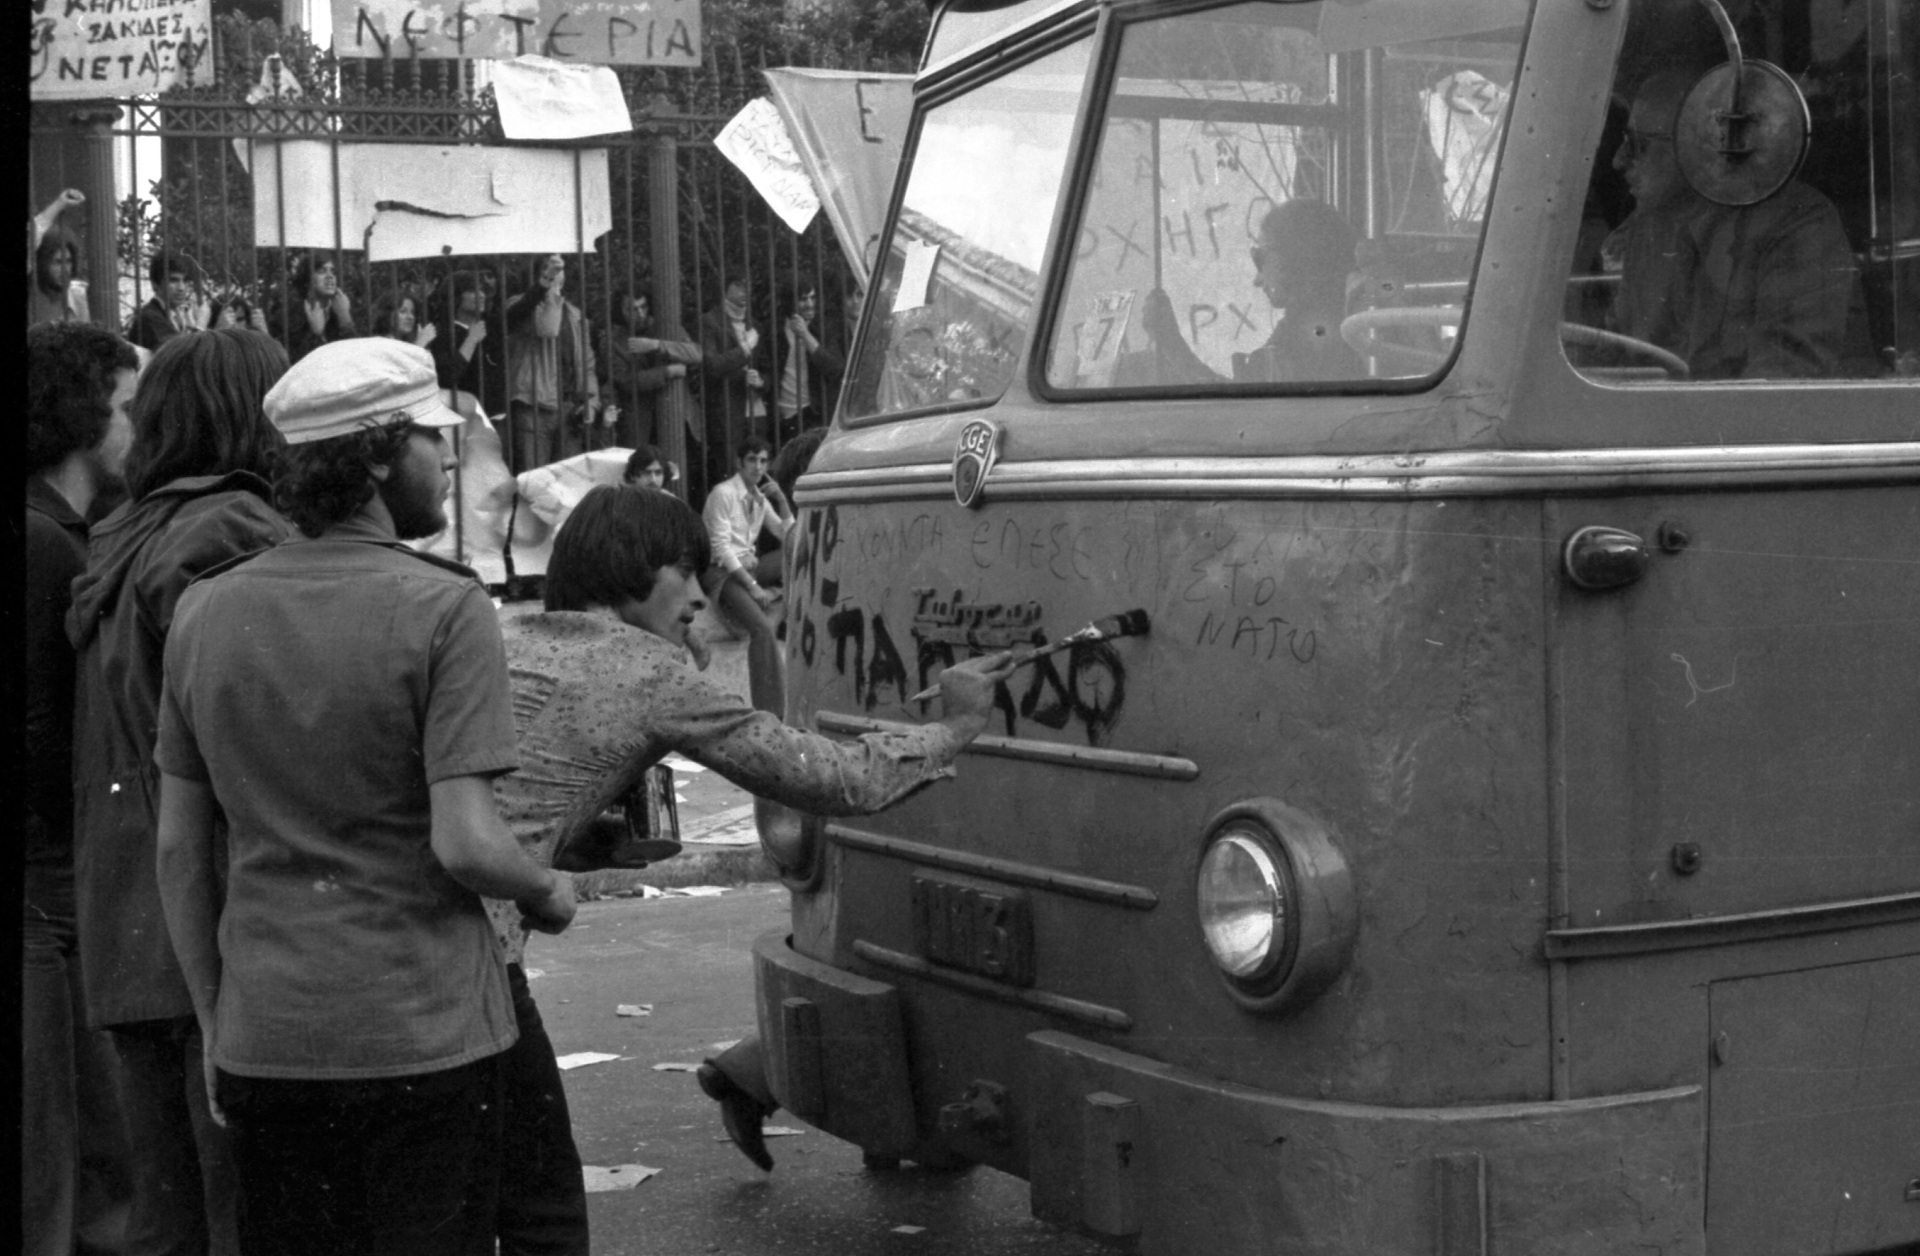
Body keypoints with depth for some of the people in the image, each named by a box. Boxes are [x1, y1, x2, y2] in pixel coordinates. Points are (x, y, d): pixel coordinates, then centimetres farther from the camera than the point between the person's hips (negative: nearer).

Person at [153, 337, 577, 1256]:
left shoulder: (205, 613, 5)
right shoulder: (444, 610, -12)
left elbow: (178, 850, 8)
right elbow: (465, 844, -18)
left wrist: (215, 1024, 16)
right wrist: (549, 894, 3)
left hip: (265, 1043, 5)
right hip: (425, 1037, -5)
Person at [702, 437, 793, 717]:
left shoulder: (760, 498, 15)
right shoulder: (723, 493, -9)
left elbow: (788, 536, 14)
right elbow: (722, 548, -16)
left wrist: (781, 499, 1)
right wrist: (753, 587, -22)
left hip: (750, 566, 8)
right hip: (722, 572, -8)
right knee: (762, 628, -31)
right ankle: (770, 711, -34)